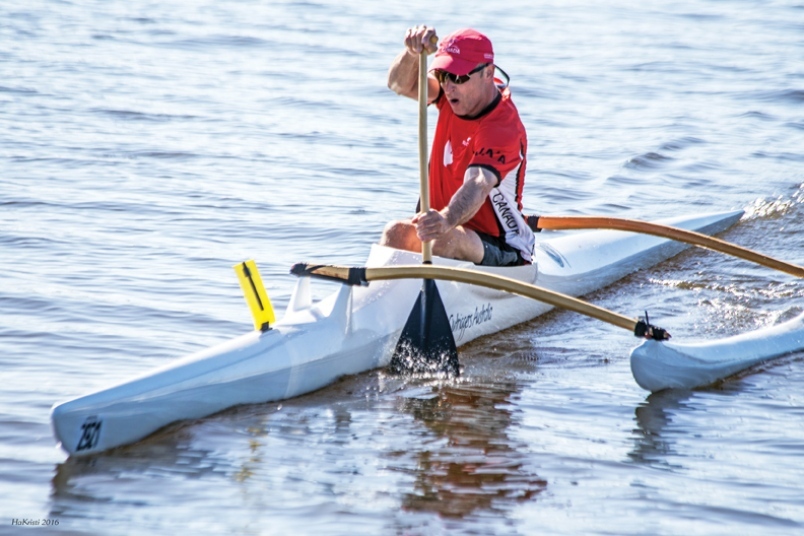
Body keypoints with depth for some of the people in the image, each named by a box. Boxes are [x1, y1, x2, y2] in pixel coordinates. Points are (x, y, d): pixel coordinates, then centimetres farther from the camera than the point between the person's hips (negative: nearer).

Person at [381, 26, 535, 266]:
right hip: (455, 227, 7)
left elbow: (478, 185, -41)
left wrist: (446, 219, -61)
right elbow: (401, 84, -9)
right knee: (396, 233, -21)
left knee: (446, 239, -36)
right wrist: (413, 52, -31)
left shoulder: (503, 129, -24)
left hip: (500, 249, -7)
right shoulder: (459, 94, 0)